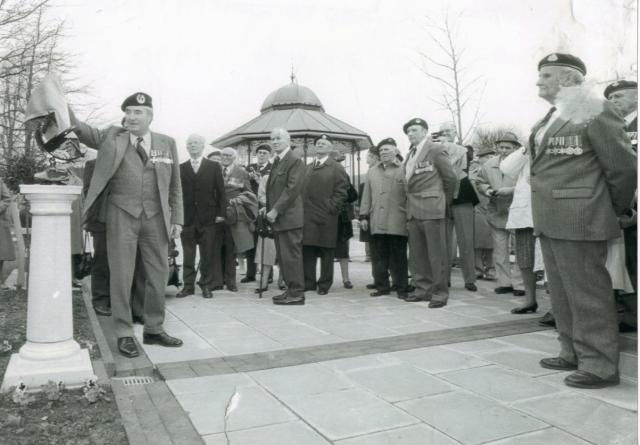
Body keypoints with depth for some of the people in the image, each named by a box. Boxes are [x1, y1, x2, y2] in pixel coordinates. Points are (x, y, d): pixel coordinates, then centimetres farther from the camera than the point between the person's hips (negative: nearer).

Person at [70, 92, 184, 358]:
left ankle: (154, 330, 22)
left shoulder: (167, 144, 7)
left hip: (155, 216, 2)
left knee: (159, 274, 7)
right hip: (122, 214, -2)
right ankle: (124, 334, 14)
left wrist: (177, 219, 3)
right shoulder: (113, 138, 5)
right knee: (121, 274, 1)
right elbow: (87, 133, -13)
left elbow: (175, 186, 9)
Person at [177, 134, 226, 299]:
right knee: (188, 255, 5)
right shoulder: (180, 168, 9)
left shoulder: (214, 167, 7)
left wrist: (220, 213, -3)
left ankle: (206, 286, 13)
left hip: (208, 217, -1)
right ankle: (188, 285, 13)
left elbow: (220, 192, 4)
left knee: (207, 255, 3)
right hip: (187, 217, 1)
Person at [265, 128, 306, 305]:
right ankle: (291, 289, 20)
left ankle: (296, 293, 1)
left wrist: (276, 210, -17)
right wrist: (268, 207, 9)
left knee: (291, 255, -6)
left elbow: (293, 188, -17)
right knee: (282, 256, 12)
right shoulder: (277, 161, 19)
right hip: (278, 217, 9)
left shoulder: (295, 160, -9)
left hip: (290, 217, -9)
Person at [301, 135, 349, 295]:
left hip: (326, 218, -4)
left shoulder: (336, 168, 2)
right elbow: (302, 190, 18)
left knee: (326, 253, 2)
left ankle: (324, 284, 12)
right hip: (307, 216, 5)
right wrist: (302, 210, 7)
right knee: (307, 251, 5)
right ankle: (308, 282, 15)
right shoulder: (308, 168, 18)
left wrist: (330, 208, -12)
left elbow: (341, 193, -4)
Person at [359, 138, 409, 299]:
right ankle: (382, 286, 18)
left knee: (398, 257, 2)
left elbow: (410, 194, 0)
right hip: (376, 223, 4)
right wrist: (363, 216, 9)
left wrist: (410, 217, -7)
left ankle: (401, 288, 11)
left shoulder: (404, 170, 4)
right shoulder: (372, 171, 18)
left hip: (397, 223, -4)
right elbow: (366, 195, 16)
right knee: (379, 257, 8)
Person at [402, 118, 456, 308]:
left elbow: (451, 178, -3)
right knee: (416, 254, 11)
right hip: (413, 210, 8)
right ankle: (422, 289, 21)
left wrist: (445, 201, 5)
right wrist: (410, 206, 10)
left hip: (431, 208, -7)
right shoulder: (410, 154, 17)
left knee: (436, 254, -3)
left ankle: (440, 292, 4)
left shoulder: (435, 149, -4)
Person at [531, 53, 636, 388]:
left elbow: (623, 167, -6)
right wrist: (543, 215, 15)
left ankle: (599, 366, 10)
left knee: (588, 294, -1)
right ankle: (573, 354, 28)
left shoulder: (595, 110, -6)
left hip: (578, 219, -8)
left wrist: (614, 212, 3)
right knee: (562, 292, 15)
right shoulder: (550, 119, 17)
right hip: (550, 220, 9)